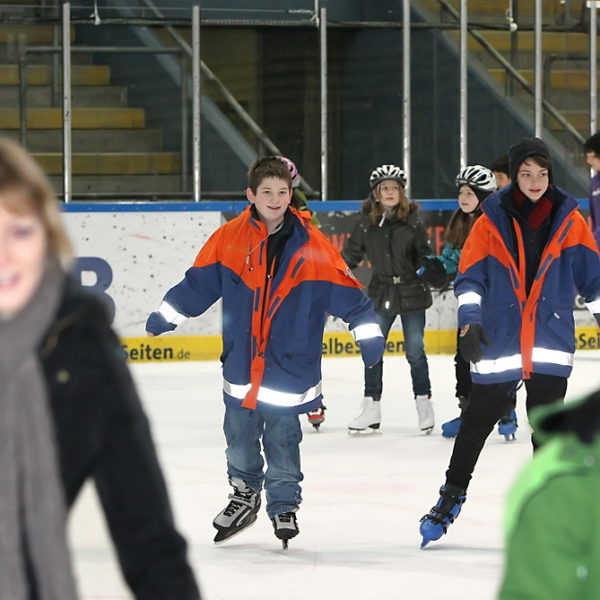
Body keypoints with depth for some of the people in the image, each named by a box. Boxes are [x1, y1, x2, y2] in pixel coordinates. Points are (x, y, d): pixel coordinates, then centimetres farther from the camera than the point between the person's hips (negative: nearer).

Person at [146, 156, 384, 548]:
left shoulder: (311, 245, -7)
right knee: (240, 438, 14)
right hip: (241, 365, 2)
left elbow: (344, 291, -6)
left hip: (289, 366, -2)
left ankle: (284, 508, 22)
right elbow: (200, 282, 8)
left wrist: (368, 332, -12)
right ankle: (245, 494, 37)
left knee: (282, 442, 3)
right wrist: (167, 314, 10)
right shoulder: (229, 239, -2)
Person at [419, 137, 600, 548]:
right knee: (478, 419, 9)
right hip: (498, 343, -1)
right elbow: (470, 276, -3)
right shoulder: (492, 220, -3)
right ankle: (452, 495, 24)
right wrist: (470, 321, -15)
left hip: (551, 341, 1)